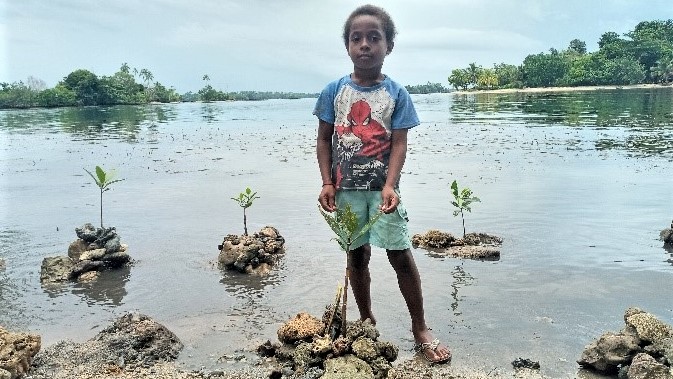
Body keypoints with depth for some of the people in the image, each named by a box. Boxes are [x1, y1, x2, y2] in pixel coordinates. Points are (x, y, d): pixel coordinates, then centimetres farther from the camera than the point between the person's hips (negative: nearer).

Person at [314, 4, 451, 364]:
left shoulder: (396, 93, -2)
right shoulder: (334, 90, 1)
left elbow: (399, 144, -7)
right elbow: (324, 139, 4)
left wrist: (390, 186, -20)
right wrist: (327, 183, -4)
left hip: (382, 187, -1)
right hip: (346, 188, 2)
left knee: (401, 254, -1)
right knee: (357, 255, 12)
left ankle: (420, 330, 14)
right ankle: (366, 321, 30)